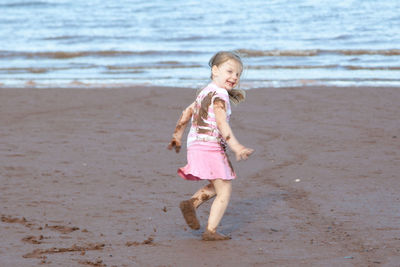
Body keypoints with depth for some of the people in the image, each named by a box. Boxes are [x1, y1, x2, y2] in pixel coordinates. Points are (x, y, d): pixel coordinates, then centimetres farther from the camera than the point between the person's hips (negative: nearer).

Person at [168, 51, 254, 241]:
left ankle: (192, 203, 4)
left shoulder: (205, 92, 16)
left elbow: (187, 113, 24)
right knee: (224, 191, -2)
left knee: (217, 186, 23)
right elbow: (221, 123, -26)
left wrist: (177, 136, 35)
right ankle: (210, 231, -5)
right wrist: (235, 146, -32)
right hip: (211, 146, -9)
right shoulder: (220, 95, -13)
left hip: (195, 145, 9)